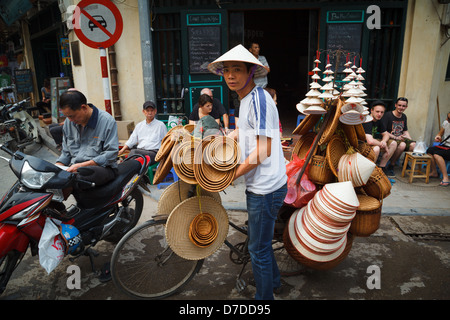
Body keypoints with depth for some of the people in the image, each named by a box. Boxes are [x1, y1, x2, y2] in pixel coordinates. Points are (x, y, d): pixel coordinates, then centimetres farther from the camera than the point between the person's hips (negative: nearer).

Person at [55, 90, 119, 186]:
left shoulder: (107, 121, -7)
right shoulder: (68, 122, 14)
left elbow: (111, 154, -13)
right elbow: (66, 152, 21)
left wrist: (80, 165, -18)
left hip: (102, 167, -5)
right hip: (74, 168, 6)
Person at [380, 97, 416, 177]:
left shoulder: (404, 116, 16)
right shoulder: (388, 115, -8)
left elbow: (405, 131, 23)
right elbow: (383, 132, -13)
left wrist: (411, 140, 5)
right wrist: (396, 138, -18)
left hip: (401, 138, 7)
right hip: (389, 138, -7)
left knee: (414, 145, -22)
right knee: (402, 145, -36)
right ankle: (391, 166, -20)